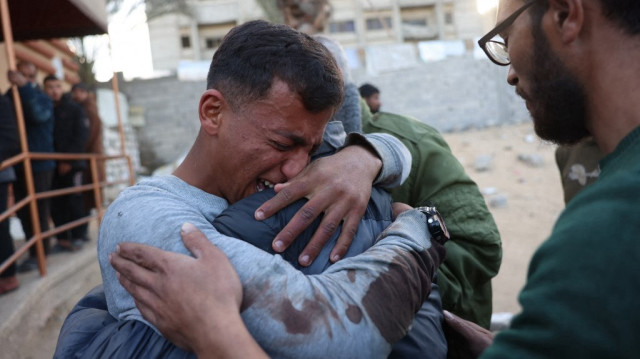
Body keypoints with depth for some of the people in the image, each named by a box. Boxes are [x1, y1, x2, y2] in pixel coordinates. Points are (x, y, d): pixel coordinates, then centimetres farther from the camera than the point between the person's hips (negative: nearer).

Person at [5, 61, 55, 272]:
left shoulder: (42, 98, -2)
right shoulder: (9, 97, 10)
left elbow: (39, 114, -25)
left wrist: (24, 86, -31)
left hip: (39, 164, -5)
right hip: (18, 164, 5)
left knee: (38, 211, -1)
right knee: (23, 211, 10)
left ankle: (38, 254, 6)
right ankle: (36, 248, 21)